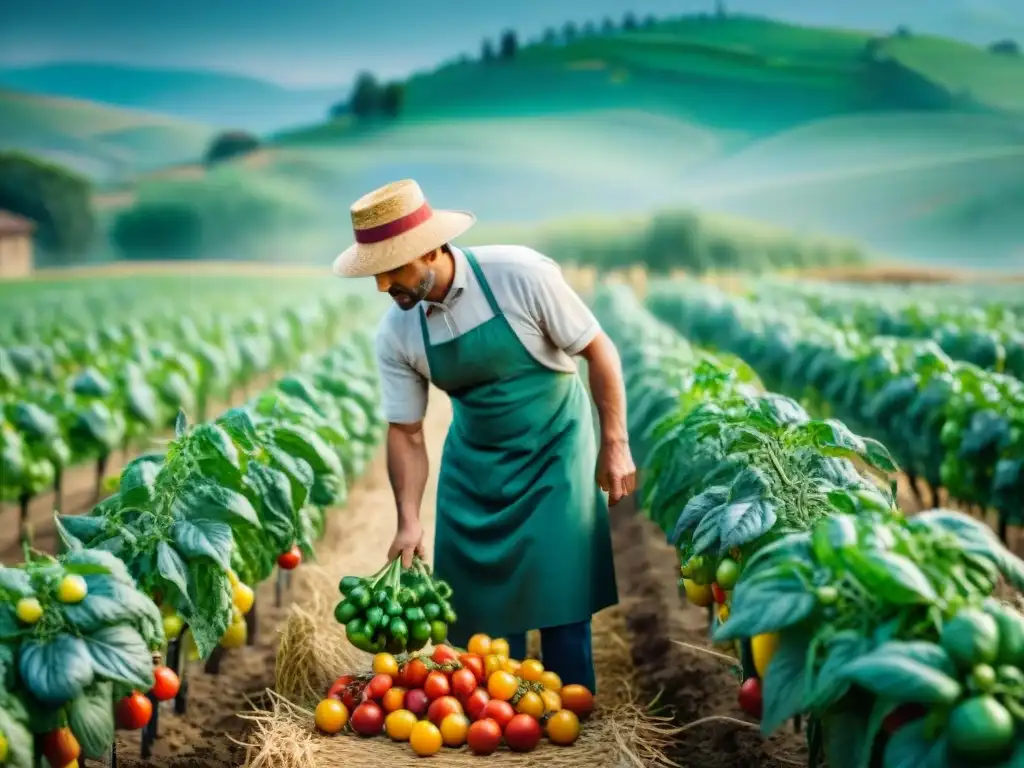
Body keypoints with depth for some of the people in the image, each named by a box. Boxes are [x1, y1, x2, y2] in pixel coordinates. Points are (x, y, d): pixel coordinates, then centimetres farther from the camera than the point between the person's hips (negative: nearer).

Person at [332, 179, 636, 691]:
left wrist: (614, 444, -15)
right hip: (475, 461, 4)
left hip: (554, 447, -3)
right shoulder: (396, 333, -13)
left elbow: (598, 351, -15)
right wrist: (409, 521, -13)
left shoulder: (519, 274, -24)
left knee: (560, 589, -7)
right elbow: (405, 432, -5)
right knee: (480, 599, 4)